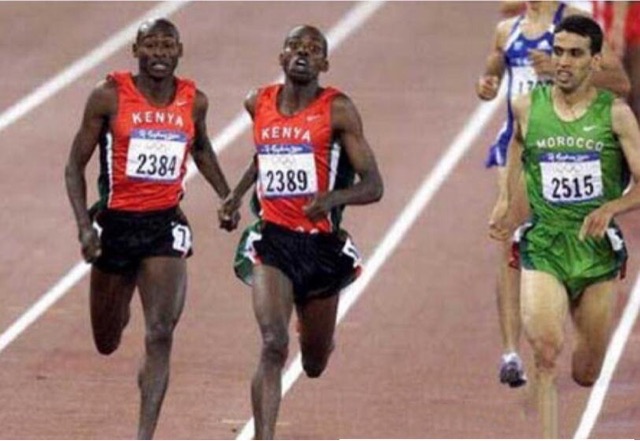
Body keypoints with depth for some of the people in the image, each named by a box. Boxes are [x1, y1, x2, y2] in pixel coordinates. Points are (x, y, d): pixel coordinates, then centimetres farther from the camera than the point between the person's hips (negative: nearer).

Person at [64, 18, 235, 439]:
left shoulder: (194, 101, 0)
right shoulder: (109, 97, -9)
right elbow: (76, 165, -4)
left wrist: (227, 197, 15)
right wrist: (84, 226, -14)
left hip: (165, 227, 1)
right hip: (116, 224, -1)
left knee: (161, 335, -15)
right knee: (107, 342, 15)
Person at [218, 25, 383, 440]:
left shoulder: (338, 110, -8)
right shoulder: (259, 104, 4)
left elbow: (373, 185, -12)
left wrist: (333, 197, -30)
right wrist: (238, 193, 22)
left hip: (322, 245, -1)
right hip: (273, 240, 1)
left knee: (314, 364, 16)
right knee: (273, 345, -22)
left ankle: (319, 337, 55)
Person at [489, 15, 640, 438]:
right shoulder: (527, 107, 1)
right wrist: (507, 201, 11)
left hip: (598, 251, 0)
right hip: (544, 248, 0)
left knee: (586, 375, 12)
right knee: (546, 353, -25)